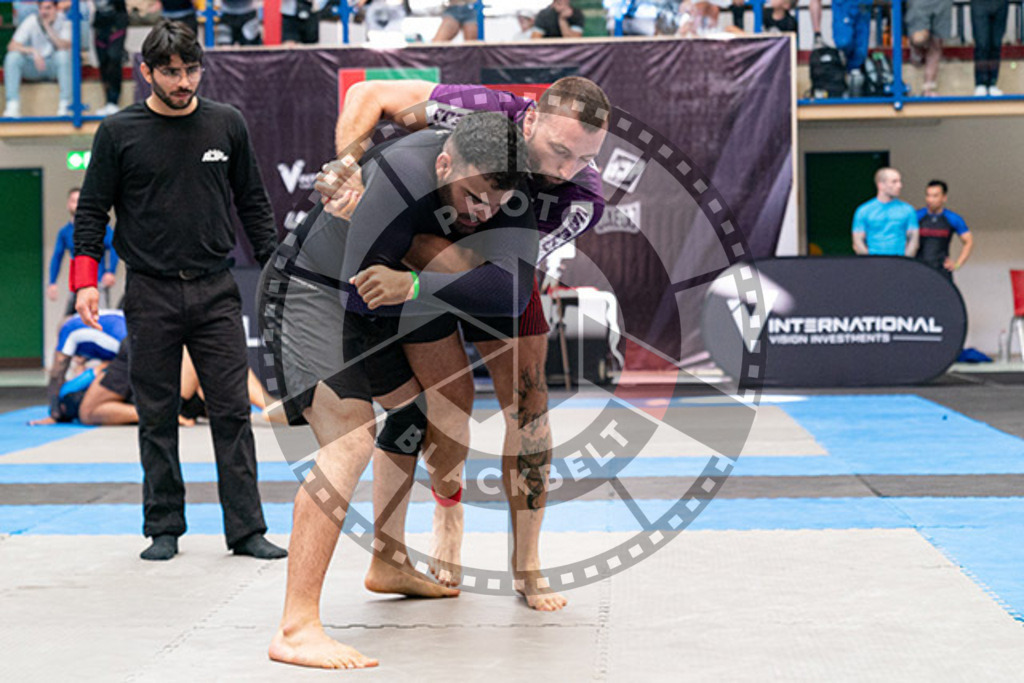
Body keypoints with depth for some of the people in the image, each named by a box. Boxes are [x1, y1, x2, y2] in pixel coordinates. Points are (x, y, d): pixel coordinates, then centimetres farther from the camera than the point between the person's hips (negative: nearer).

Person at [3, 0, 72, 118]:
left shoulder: (63, 21, -9)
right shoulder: (31, 21, -8)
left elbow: (65, 47, -24)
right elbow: (12, 46, -16)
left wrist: (48, 27, -27)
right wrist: (33, 51, -32)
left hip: (54, 66, -1)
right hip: (33, 66, 1)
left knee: (63, 55, -33)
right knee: (12, 57, -25)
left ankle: (64, 105, -33)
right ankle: (13, 106, -33)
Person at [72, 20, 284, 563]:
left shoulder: (226, 124, 6)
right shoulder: (119, 132, 0)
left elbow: (253, 202, 12)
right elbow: (92, 209, 4)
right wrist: (85, 278, -7)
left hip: (216, 292, 1)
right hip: (150, 295, -1)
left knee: (232, 412, 0)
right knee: (157, 418, 5)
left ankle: (246, 529, 4)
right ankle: (164, 529, 15)